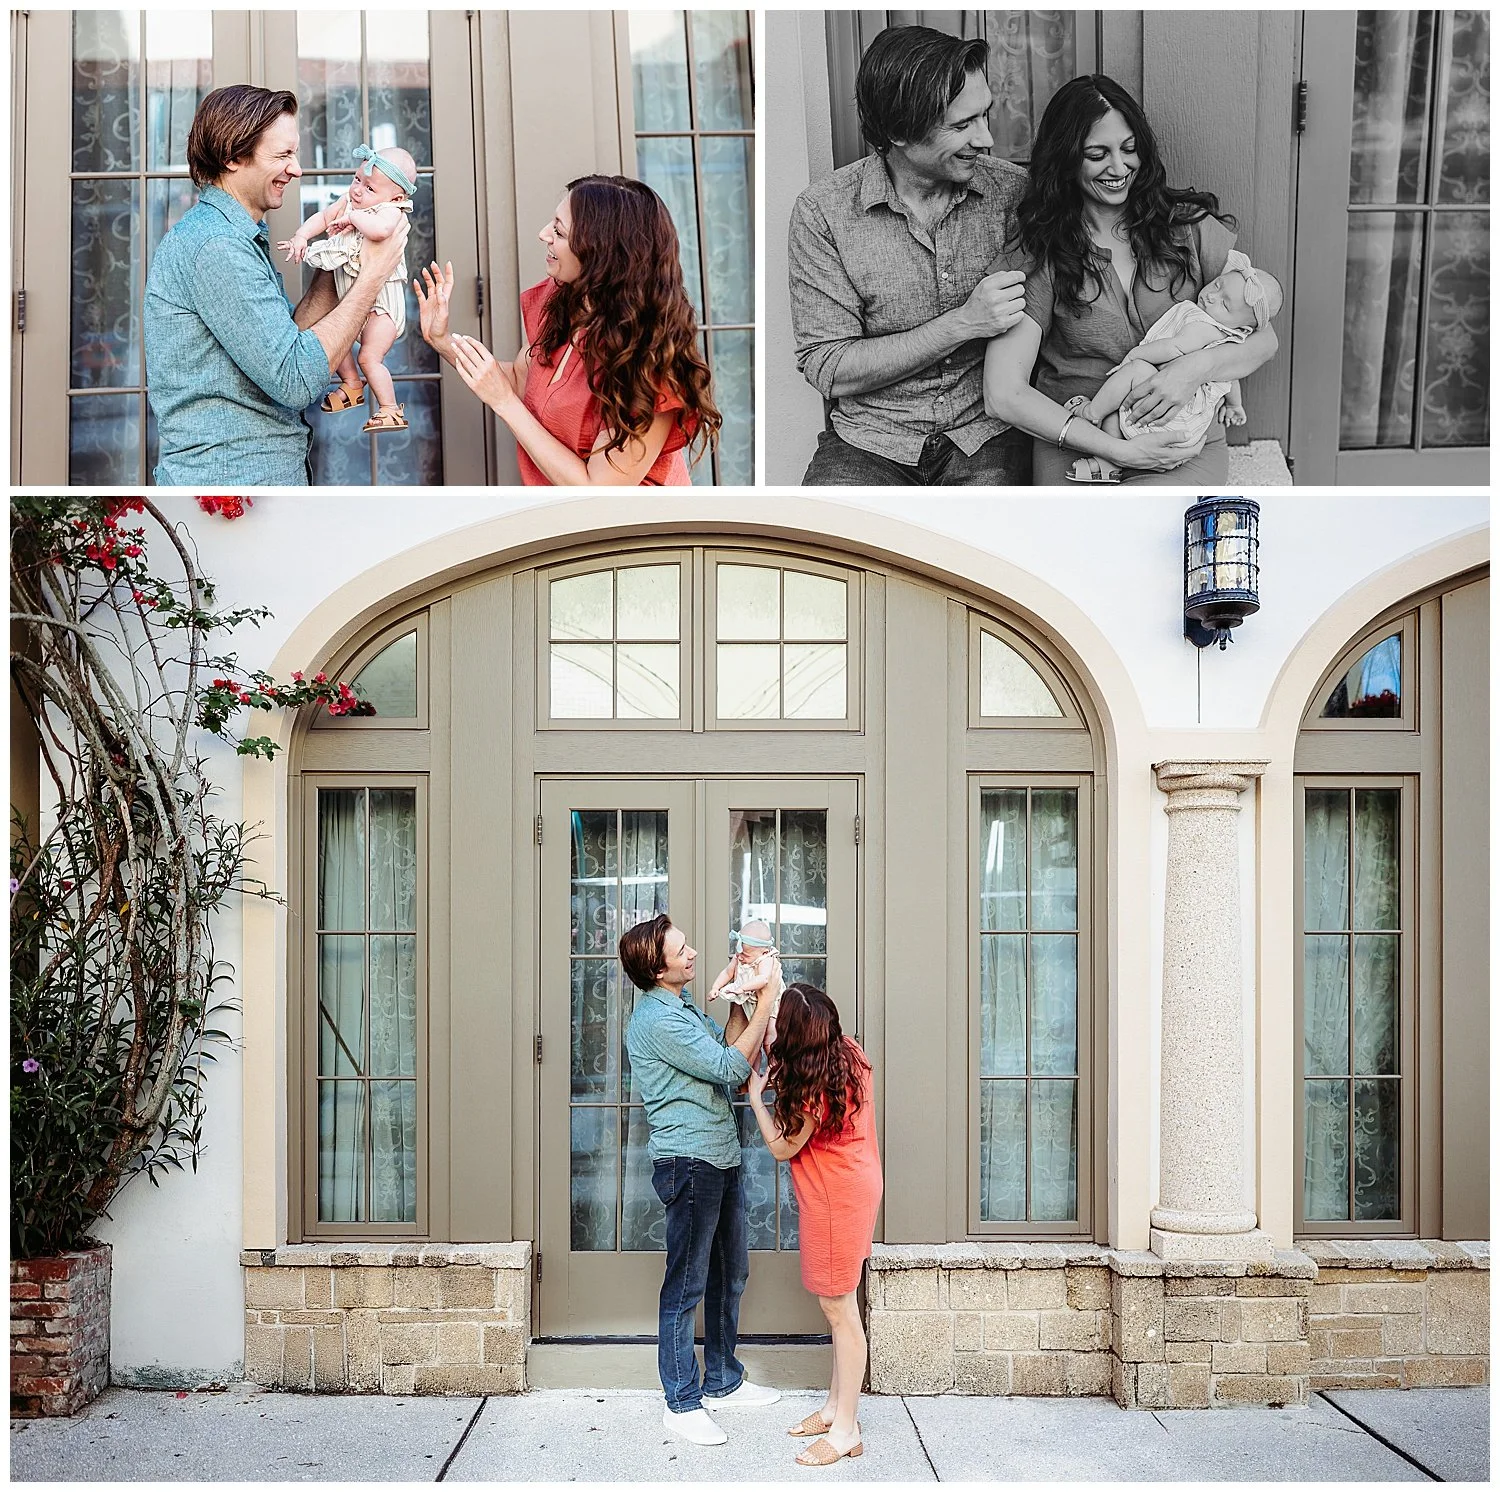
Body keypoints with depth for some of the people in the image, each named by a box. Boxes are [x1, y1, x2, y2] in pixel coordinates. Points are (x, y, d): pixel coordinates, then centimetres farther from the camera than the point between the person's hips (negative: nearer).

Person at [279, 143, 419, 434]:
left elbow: (380, 229, -46)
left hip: (381, 299, -9)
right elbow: (323, 217, 13)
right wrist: (301, 236, -3)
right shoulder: (348, 200, 2)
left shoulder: (390, 211, -23)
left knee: (369, 357, -12)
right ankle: (352, 386, 39)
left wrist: (352, 217, -29)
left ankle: (391, 410, 0)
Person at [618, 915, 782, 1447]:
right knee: (686, 1285, -1)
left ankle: (723, 1382, 31)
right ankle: (682, 1403, 10)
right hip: (688, 1163, -10)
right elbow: (729, 1069, -19)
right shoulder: (657, 1019, -19)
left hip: (721, 1160, 10)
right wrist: (764, 1005, -15)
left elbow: (727, 1048, 13)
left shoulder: (682, 1004, 13)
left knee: (730, 1274, 18)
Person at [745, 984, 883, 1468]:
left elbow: (783, 1147, -12)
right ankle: (837, 1406, 30)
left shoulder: (813, 1084, -26)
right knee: (840, 1305, 18)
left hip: (834, 1196, -9)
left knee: (838, 1308, 0)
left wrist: (756, 1092, -6)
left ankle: (846, 1430, 9)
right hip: (856, 1184, 9)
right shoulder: (848, 1051, -2)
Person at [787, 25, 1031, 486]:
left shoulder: (1014, 190, 2)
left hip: (989, 431, 2)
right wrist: (962, 324, -15)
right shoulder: (822, 211, -5)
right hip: (869, 440, -2)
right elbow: (829, 370, -8)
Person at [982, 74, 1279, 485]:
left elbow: (1264, 338, 11)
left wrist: (1198, 366, -13)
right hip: (1077, 445, 0)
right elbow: (1004, 394, -9)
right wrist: (1120, 450, -14)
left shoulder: (1190, 226, 6)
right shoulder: (1036, 250, -1)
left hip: (1184, 448, 0)